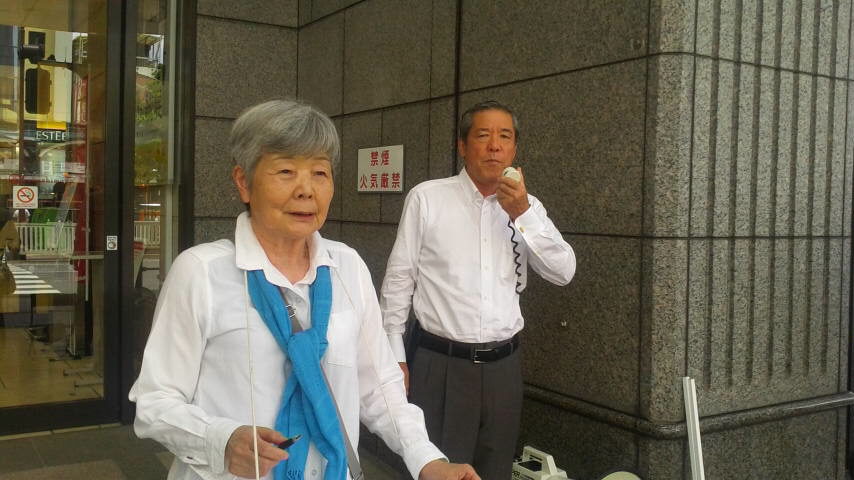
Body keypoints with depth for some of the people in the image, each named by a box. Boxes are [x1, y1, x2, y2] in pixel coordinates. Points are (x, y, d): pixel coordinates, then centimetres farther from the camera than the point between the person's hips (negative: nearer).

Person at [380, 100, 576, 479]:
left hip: (503, 365, 4)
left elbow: (563, 273, -3)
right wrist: (395, 356, -1)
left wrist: (523, 214, -14)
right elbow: (399, 280, -1)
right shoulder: (426, 198, -5)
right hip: (441, 364, -4)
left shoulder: (527, 207, 6)